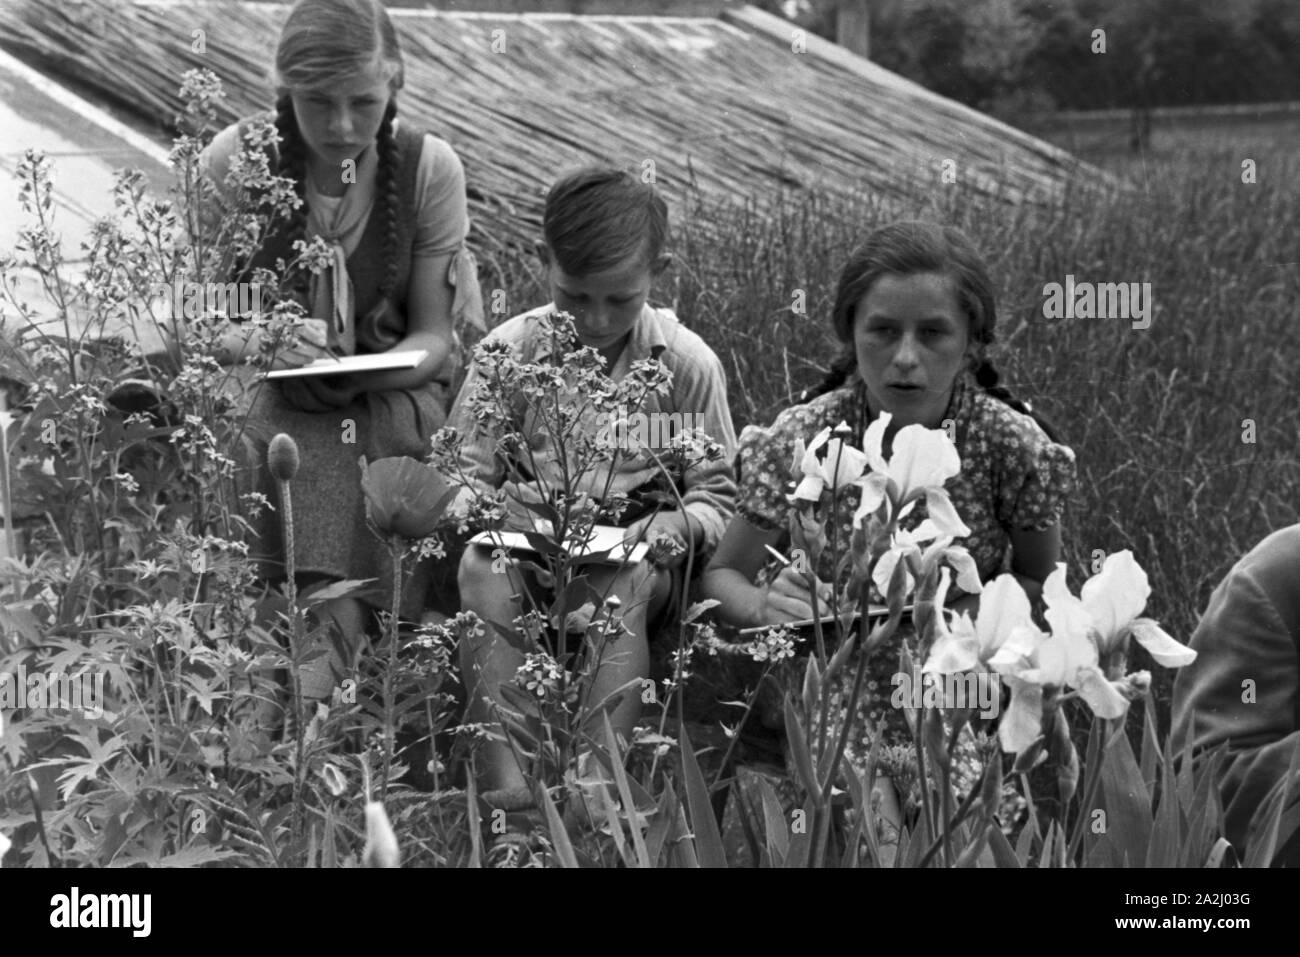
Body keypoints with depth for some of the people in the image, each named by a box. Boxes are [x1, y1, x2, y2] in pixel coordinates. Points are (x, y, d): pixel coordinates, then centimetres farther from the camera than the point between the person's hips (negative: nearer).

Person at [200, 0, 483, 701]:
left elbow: (433, 336, -3)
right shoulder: (235, 162, -9)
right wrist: (260, 342, -27)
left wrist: (358, 378, -24)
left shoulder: (428, 168, -8)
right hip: (279, 400, -1)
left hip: (398, 397, 1)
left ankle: (309, 719, -23)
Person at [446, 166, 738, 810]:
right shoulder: (506, 352, 0)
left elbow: (715, 494, 7)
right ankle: (504, 777, -39)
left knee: (626, 584, -35)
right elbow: (465, 475, 6)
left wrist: (678, 523, -15)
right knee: (480, 568, -32)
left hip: (631, 550, -1)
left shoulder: (688, 364, 0)